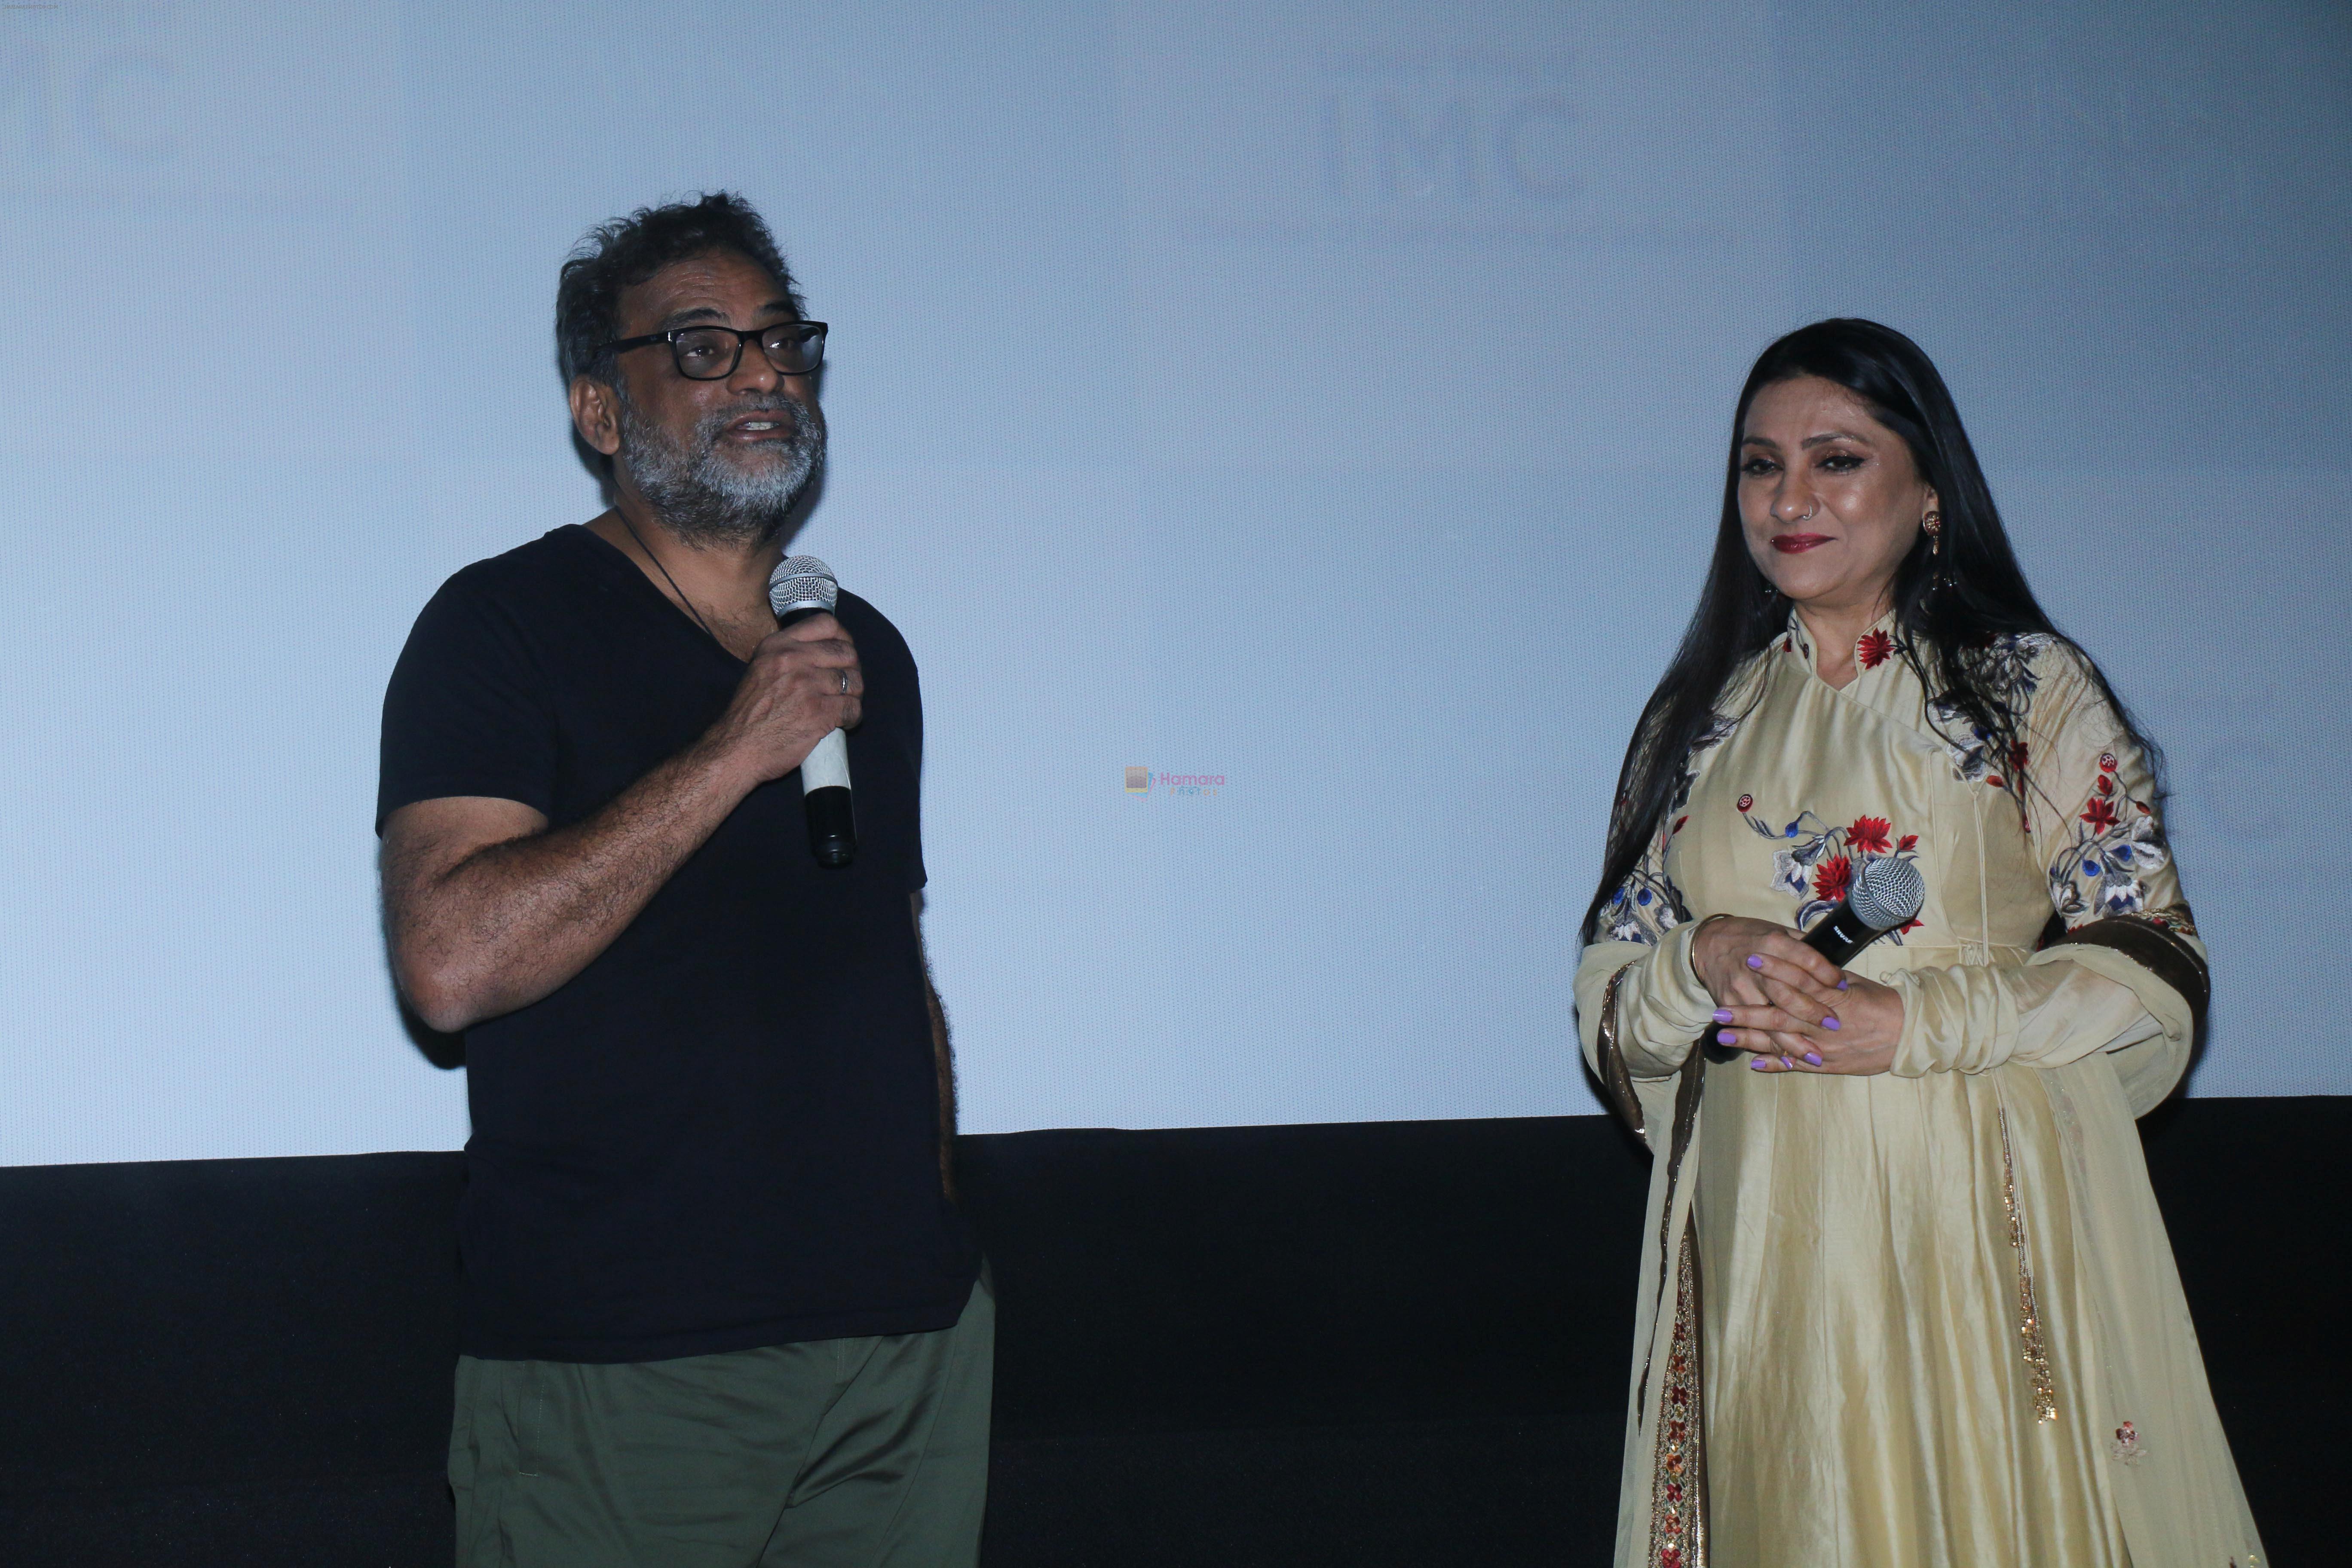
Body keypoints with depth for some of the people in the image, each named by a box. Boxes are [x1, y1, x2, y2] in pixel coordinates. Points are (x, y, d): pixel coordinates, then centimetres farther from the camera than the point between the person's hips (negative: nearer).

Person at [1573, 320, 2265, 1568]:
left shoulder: (2030, 690, 2)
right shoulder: (1703, 718, 13)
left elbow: (2151, 967, -4)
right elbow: (1609, 992, 12)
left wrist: (1910, 1022, -15)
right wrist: (1704, 965, -10)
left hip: (1980, 1229, -3)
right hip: (1764, 1238, 3)